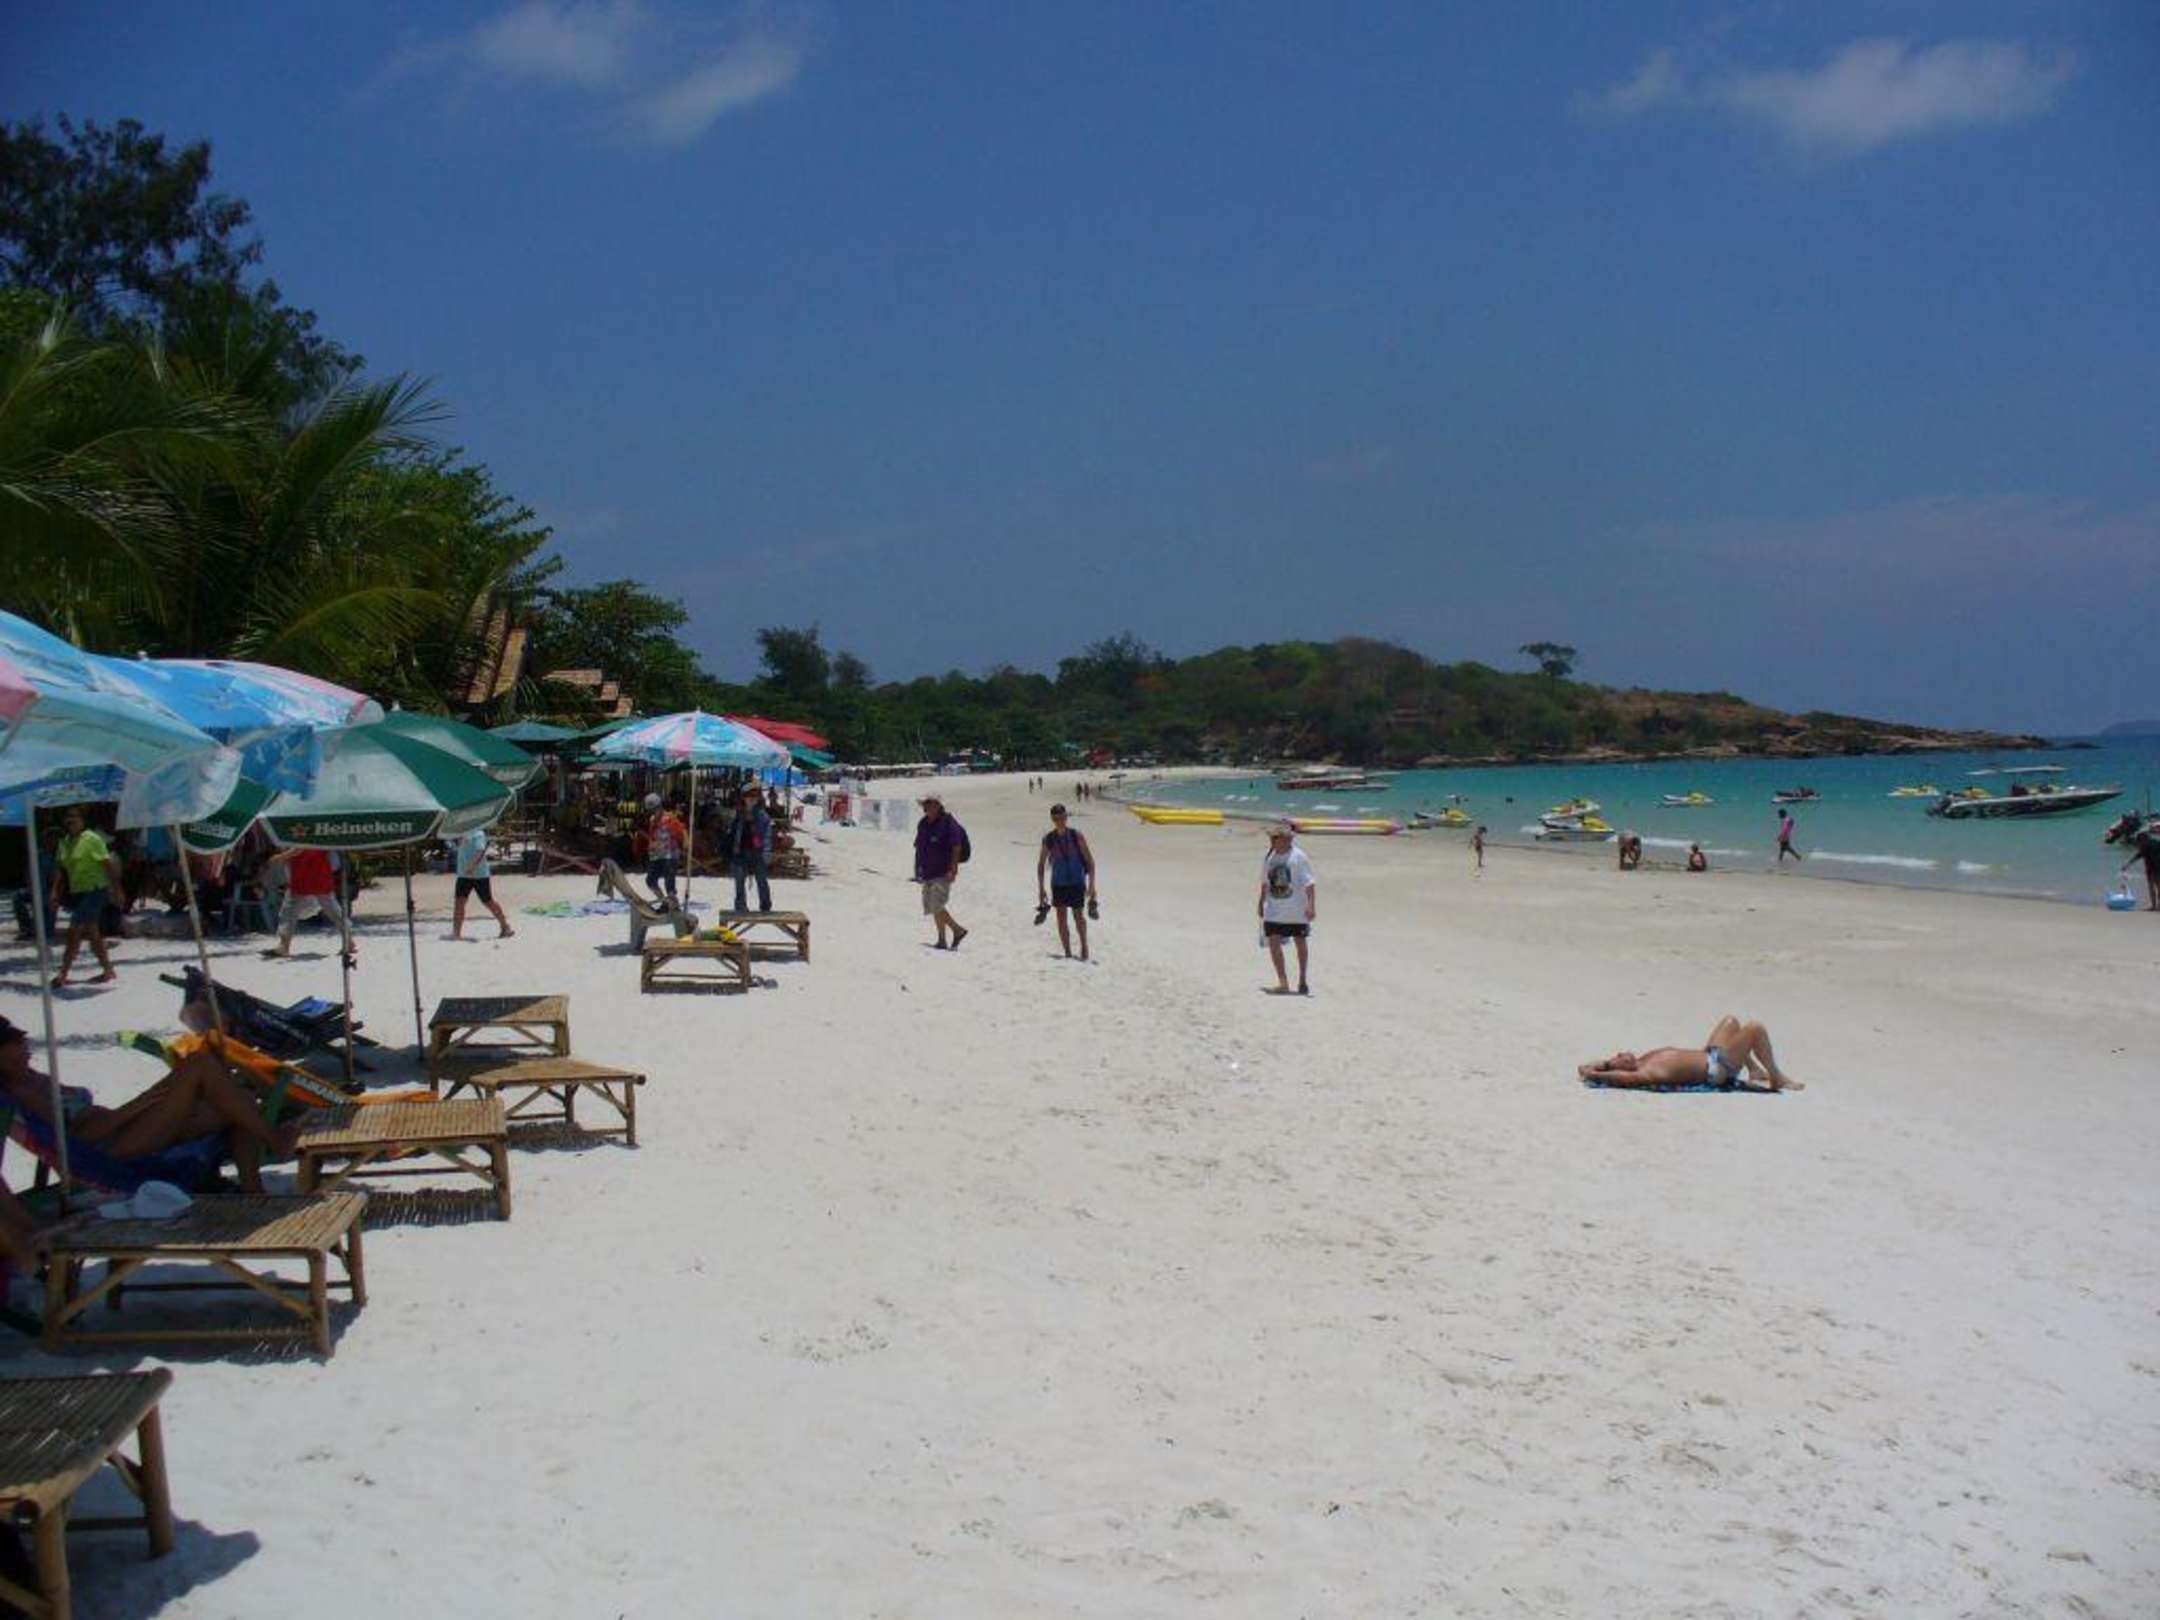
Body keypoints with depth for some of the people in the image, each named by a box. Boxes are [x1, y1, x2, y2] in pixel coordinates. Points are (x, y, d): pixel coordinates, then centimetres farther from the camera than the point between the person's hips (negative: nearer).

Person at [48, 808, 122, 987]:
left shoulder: (92, 839, -11)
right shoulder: (64, 842, 11)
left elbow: (108, 864, -12)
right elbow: (61, 869, 14)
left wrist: (115, 890, -14)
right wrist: (55, 893, 7)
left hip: (94, 890, -8)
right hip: (77, 892, 8)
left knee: (74, 930, -11)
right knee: (92, 933, 11)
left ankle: (62, 974, -7)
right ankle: (108, 971, 18)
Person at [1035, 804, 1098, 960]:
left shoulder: (1077, 835, -8)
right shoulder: (1048, 839, -2)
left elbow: (1090, 860, -4)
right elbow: (1041, 865, 6)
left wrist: (1091, 885, -8)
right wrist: (1040, 889, 4)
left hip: (1077, 882, -2)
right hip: (1058, 884, 2)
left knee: (1078, 916, -3)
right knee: (1061, 918, 4)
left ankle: (1084, 945, 20)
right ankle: (1067, 952, 14)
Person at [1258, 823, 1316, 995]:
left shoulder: (1298, 857, -11)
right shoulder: (1269, 857, 5)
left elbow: (1309, 883, -13)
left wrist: (1311, 905, -21)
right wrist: (1261, 903, 19)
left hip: (1297, 910, -4)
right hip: (1274, 909, 4)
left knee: (1300, 942, 9)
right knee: (1273, 942, -9)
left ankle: (1302, 980, 24)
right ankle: (1283, 982, -4)